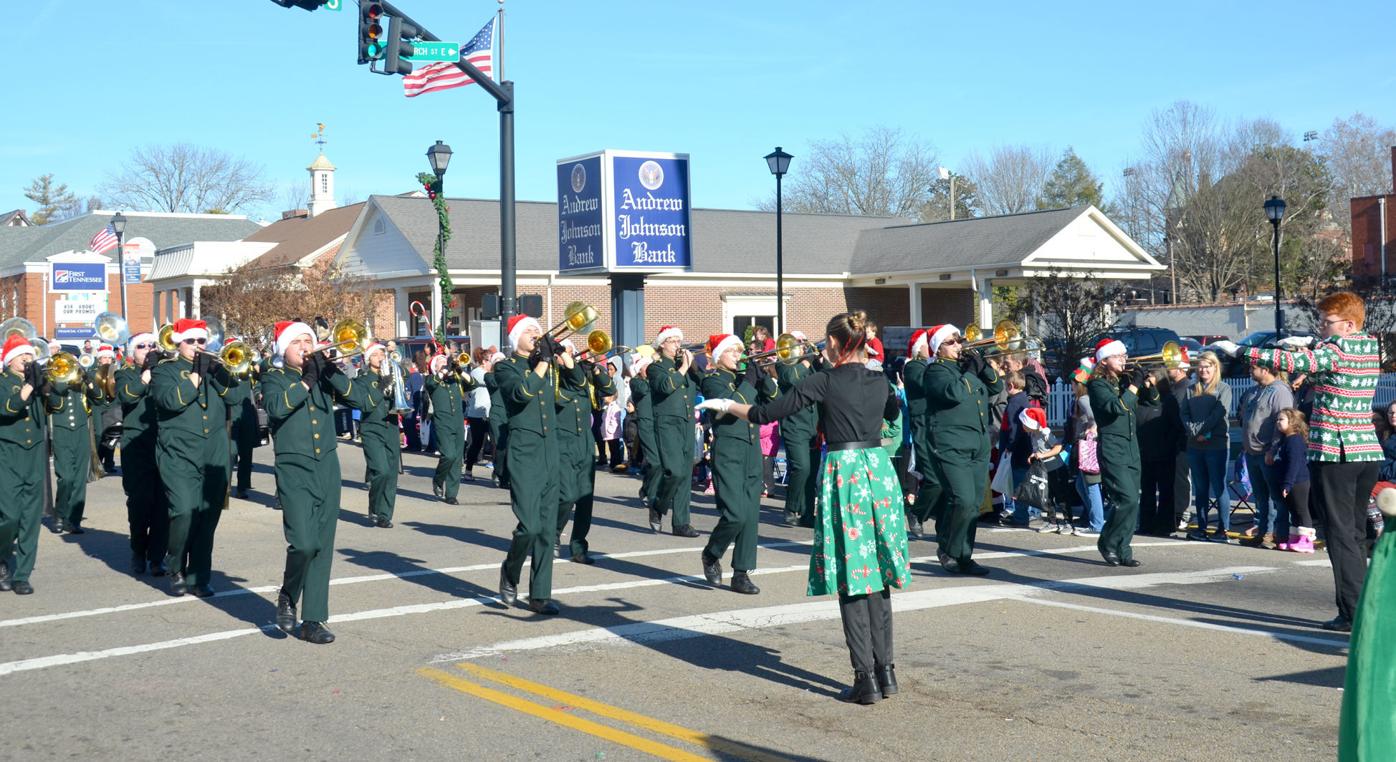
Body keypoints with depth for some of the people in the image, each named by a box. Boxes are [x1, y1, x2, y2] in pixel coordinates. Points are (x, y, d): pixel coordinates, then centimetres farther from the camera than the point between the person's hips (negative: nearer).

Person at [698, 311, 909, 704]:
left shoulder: (825, 382, -8)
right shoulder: (879, 381, 7)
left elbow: (766, 413, -5)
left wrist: (726, 405, 12)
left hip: (843, 473, -5)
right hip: (880, 470, 5)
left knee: (851, 579, -1)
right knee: (877, 576, 13)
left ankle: (866, 678, -2)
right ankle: (886, 670, 15)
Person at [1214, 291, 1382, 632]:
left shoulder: (1336, 349, -12)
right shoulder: (1369, 348, 12)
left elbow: (1296, 363, -25)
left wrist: (1239, 350, -21)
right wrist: (1308, 344, 11)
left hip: (1334, 453, -8)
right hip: (1369, 453, 8)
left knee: (1341, 534, -4)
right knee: (1357, 534, 14)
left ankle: (1353, 614, -6)